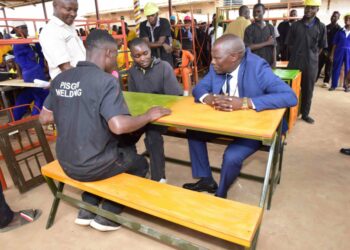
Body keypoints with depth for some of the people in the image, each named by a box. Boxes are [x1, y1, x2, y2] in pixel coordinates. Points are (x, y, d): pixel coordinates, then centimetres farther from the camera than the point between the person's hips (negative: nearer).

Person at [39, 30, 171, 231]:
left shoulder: (60, 79, 2)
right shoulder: (106, 81, -20)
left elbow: (44, 118, 10)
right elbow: (119, 126, -31)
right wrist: (149, 116, -15)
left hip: (66, 162, 7)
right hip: (92, 165, -7)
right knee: (140, 164, 19)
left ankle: (87, 210, 30)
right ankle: (107, 215, 22)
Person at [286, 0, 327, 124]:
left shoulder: (321, 27, 1)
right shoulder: (295, 25, 0)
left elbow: (321, 46, 10)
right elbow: (289, 44, 5)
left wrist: (313, 56, 5)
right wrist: (297, 55, 4)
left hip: (311, 64, 1)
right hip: (295, 62, -1)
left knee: (308, 90, 8)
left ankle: (305, 114, 22)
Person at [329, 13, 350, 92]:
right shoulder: (340, 31, 3)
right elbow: (335, 43, 4)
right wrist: (332, 54, 0)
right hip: (339, 52, 0)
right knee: (336, 69, 3)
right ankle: (333, 85, 13)